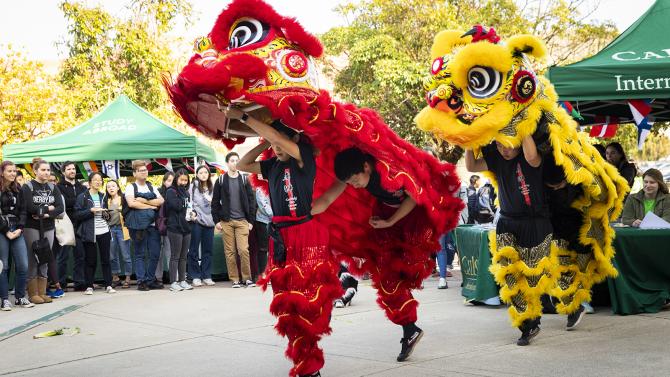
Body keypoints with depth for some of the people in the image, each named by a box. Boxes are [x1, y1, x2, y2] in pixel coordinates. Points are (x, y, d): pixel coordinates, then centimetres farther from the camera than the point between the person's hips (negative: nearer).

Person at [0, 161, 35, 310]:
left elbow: (22, 210, 9)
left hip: (17, 230, 4)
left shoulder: (18, 189, 12)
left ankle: (20, 297, 13)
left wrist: (20, 228, -4)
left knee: (23, 265, 0)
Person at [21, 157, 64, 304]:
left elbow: (60, 208, -1)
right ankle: (33, 293, 3)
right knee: (33, 259, -4)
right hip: (32, 228, -4)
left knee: (45, 260, 5)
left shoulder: (53, 187, 10)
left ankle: (42, 292, 11)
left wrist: (45, 214, -14)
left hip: (48, 228, 4)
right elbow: (30, 207, -16)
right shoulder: (28, 187, -3)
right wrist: (48, 208, -8)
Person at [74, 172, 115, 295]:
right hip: (89, 232, -4)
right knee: (91, 260, 0)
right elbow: (77, 214, -9)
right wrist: (91, 210, -17)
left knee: (106, 259, 3)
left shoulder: (102, 196, 15)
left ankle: (108, 285, 7)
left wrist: (106, 214, 4)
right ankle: (89, 286, 9)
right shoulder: (82, 197, -2)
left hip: (104, 231, 4)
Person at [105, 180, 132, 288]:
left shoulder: (123, 199, -1)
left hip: (122, 229, -5)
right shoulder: (107, 201, 14)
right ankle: (115, 278, 20)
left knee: (125, 255, -2)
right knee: (112, 256, 9)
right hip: (111, 229, 5)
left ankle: (127, 278, 4)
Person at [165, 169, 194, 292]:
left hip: (186, 227, 7)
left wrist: (193, 213, 5)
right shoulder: (170, 191, -4)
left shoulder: (186, 192, 17)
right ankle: (173, 283, -1)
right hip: (175, 227, -7)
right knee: (175, 256, -4)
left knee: (183, 256, 9)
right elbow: (177, 206, -17)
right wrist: (181, 192, -10)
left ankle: (182, 281, 15)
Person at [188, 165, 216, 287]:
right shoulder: (193, 186, 2)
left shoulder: (212, 188, 14)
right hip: (196, 221, -4)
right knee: (194, 249, -2)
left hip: (209, 221, 4)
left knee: (208, 250, 6)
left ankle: (207, 276, 12)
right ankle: (195, 277, 4)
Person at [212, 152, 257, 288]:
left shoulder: (244, 180, 7)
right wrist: (217, 220, -1)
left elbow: (251, 200, 6)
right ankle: (235, 279, 8)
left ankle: (247, 278, 1)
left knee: (243, 250, -10)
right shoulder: (221, 181, 5)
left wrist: (251, 220, 1)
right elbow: (215, 202, 7)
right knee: (230, 251, 1)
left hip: (242, 221, 0)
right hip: (226, 221, 0)